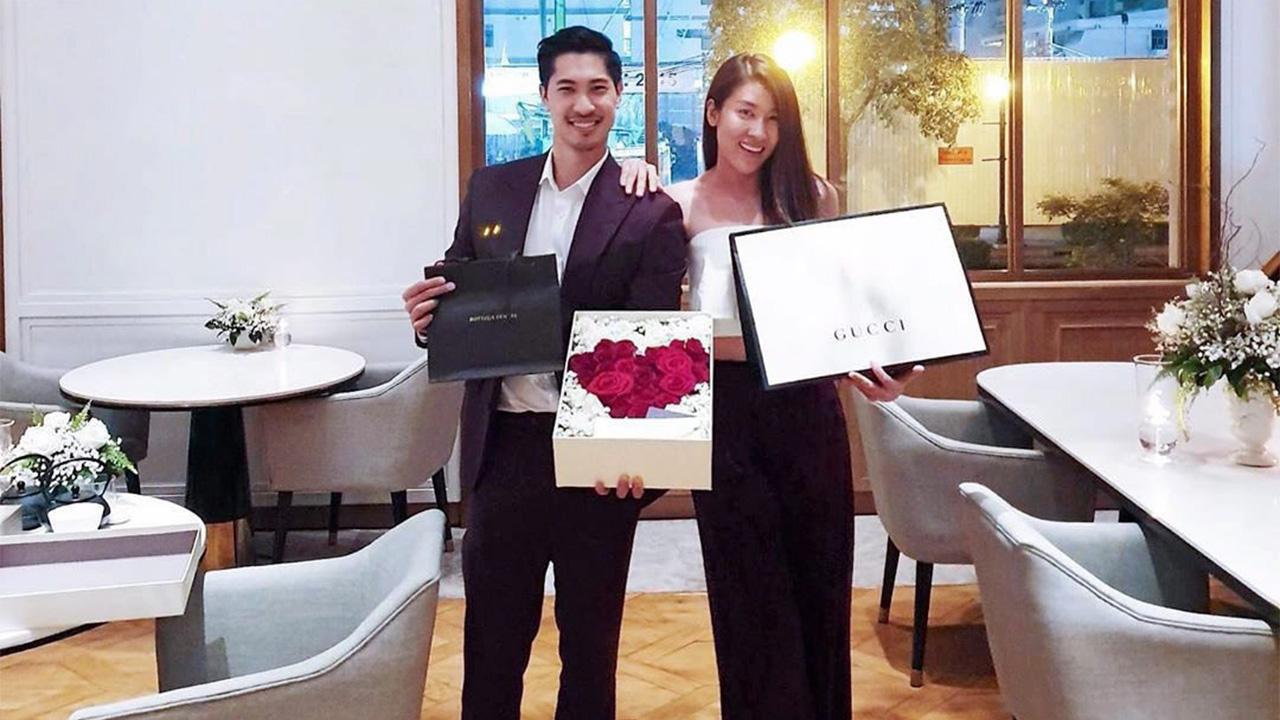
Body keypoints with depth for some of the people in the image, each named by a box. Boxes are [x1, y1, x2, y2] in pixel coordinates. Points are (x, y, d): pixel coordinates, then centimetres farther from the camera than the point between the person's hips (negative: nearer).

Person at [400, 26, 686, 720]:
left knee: (591, 638, 15)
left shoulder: (650, 213, -5)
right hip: (502, 446, 3)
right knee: (490, 641, 14)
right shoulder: (491, 188, 7)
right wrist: (429, 317, -11)